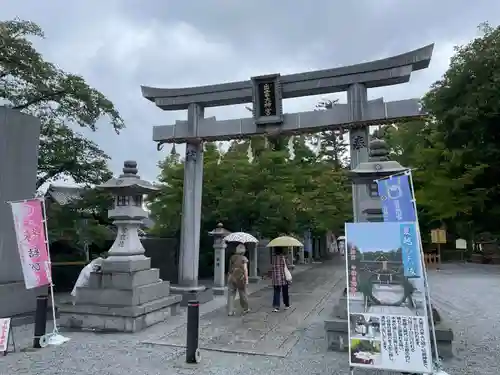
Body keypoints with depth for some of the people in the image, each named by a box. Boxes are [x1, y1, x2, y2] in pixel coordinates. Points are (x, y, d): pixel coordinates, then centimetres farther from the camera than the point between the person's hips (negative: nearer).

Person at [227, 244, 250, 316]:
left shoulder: (232, 257, 7)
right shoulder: (244, 258, -5)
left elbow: (230, 268, 13)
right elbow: (245, 270, -11)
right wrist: (246, 279, -8)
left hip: (231, 277, 3)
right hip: (240, 278, -3)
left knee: (231, 294, 4)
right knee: (243, 294, 13)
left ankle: (230, 311, 0)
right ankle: (245, 309, 29)